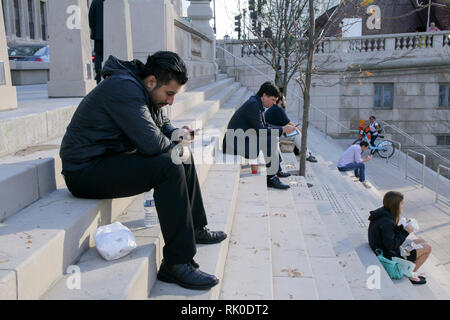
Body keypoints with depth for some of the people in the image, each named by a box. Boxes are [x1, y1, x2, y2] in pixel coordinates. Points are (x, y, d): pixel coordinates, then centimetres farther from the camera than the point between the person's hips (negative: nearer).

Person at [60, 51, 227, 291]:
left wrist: (175, 134, -1)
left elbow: (161, 123, 22)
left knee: (184, 157, 13)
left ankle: (195, 228, 25)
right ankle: (176, 264, -23)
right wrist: (175, 147, -9)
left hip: (112, 157, 11)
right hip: (86, 171, -11)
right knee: (169, 167, -28)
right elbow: (152, 143, -30)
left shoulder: (143, 90, 8)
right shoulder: (125, 88, -23)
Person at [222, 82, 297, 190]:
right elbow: (261, 130, -23)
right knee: (270, 141, -22)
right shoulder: (253, 104, -19)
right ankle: (270, 178, -16)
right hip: (234, 144, -11)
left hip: (242, 139, 11)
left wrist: (283, 128, 7)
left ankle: (277, 170, 22)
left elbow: (264, 125, 20)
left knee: (273, 136, 18)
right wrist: (282, 130, -14)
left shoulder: (257, 103, 12)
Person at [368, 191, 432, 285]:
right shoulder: (386, 222, -30)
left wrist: (403, 227, -2)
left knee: (423, 242, 19)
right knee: (427, 248, 0)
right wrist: (405, 232, -20)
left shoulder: (382, 213, -1)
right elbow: (391, 245, -28)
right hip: (390, 256, -10)